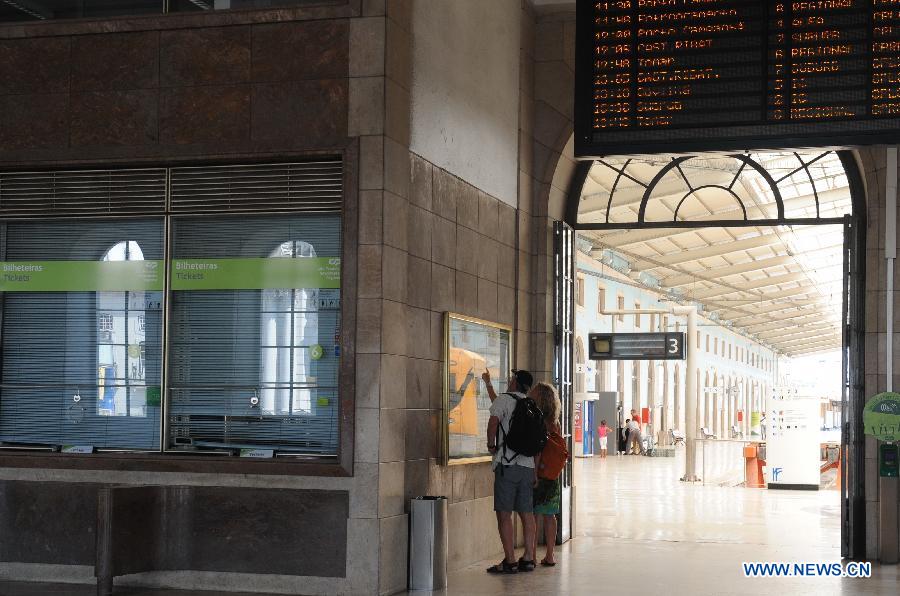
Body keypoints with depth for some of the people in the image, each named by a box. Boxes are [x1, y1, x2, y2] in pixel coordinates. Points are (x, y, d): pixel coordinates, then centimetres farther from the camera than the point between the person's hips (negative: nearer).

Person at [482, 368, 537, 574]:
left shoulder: (504, 399, -3)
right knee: (527, 513, 9)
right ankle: (528, 559, 12)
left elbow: (494, 420, -21)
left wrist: (491, 444, -5)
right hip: (528, 465, 7)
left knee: (504, 513, -4)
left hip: (507, 464, -7)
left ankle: (510, 561, -7)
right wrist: (488, 384, 48)